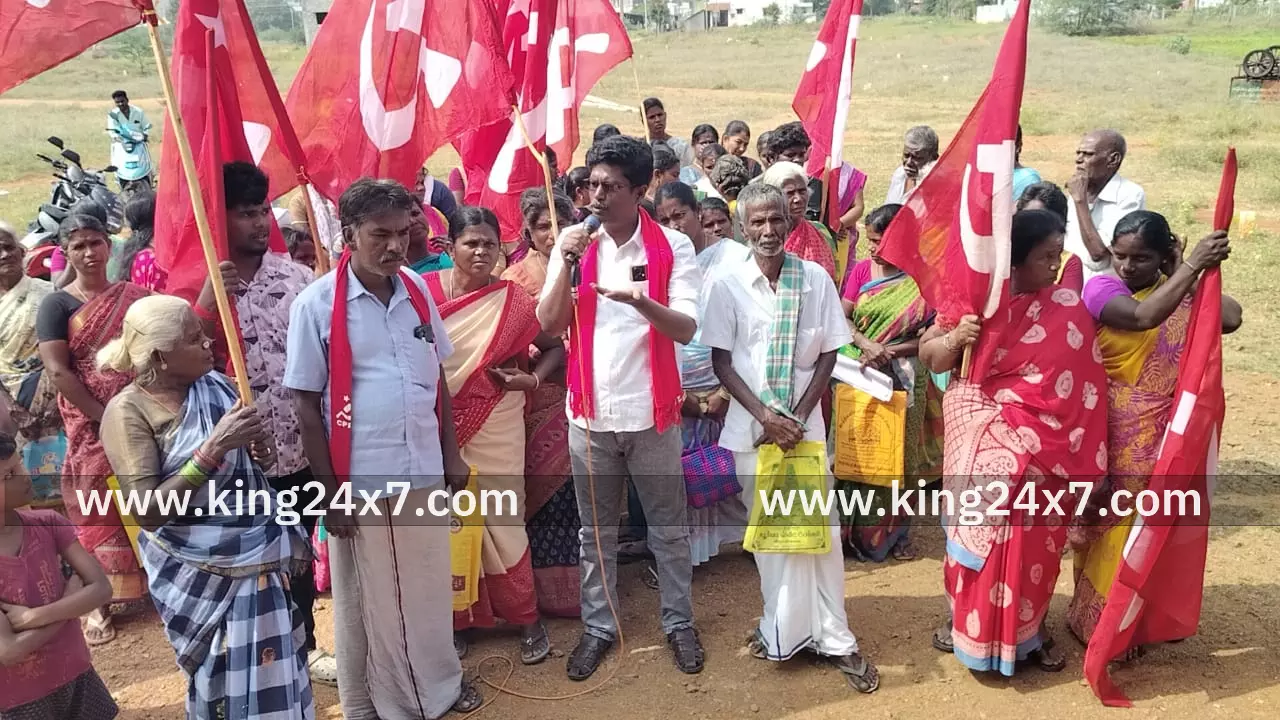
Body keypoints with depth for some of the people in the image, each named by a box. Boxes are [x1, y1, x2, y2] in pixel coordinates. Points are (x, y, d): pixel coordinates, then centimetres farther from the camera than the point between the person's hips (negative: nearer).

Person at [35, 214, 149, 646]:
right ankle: (98, 603, 15)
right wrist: (105, 417, -16)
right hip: (92, 427, -2)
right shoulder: (56, 305, -1)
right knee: (97, 514, 5)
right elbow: (58, 371, -10)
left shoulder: (134, 297, 7)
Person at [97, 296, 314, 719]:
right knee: (223, 677, 7)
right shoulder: (129, 411, -12)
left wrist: (263, 450, -9)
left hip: (259, 553, 5)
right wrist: (213, 448, -25)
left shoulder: (215, 386, 1)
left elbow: (257, 463, 15)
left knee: (272, 670, 12)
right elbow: (147, 512, -20)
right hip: (202, 570, -4)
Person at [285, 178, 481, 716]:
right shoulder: (316, 304, -12)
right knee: (367, 599, 13)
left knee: (430, 586, 19)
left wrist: (451, 453, 10)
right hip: (360, 480, -4)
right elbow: (306, 403, -8)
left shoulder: (417, 291, 3)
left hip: (423, 471, 4)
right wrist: (329, 490, -8)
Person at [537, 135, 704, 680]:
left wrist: (640, 301, -33)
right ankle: (598, 626, 31)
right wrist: (566, 262, -18)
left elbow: (686, 329, -15)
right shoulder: (575, 244, 1)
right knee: (596, 530, 15)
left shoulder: (673, 247, -7)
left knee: (668, 528, 12)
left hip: (651, 412, -2)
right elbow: (549, 324, -5)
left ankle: (679, 622, 30)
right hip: (589, 412, 2)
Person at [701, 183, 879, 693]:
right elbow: (721, 362, -3)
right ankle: (783, 629, 24)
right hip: (753, 425, 0)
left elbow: (828, 355, 1)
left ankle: (834, 638, 14)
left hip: (805, 422, 0)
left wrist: (798, 416, -9)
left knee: (820, 527, 2)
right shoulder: (727, 285, -4)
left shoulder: (816, 279, -2)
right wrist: (764, 415, -13)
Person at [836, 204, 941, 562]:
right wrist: (867, 345, -20)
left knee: (895, 454, 8)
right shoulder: (862, 270, 2)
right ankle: (852, 529, 18)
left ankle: (892, 533, 23)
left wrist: (888, 352, -20)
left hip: (901, 380, -2)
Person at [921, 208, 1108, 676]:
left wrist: (1077, 458, -5)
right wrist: (955, 339, -28)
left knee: (1034, 538, 10)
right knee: (977, 528, 6)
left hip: (1038, 447, 2)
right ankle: (968, 621, 25)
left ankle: (1029, 628, 29)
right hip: (981, 437, -2)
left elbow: (1083, 383, 2)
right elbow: (929, 356, -8)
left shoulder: (1068, 308, -1)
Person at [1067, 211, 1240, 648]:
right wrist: (1192, 265, -29)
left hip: (1166, 434, 4)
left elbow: (1231, 318, -15)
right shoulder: (1101, 288, -10)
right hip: (1113, 435, -4)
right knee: (1111, 527, 7)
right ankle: (1095, 620, 25)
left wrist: (1191, 271, -11)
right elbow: (1144, 316, -29)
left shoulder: (1184, 292, 2)